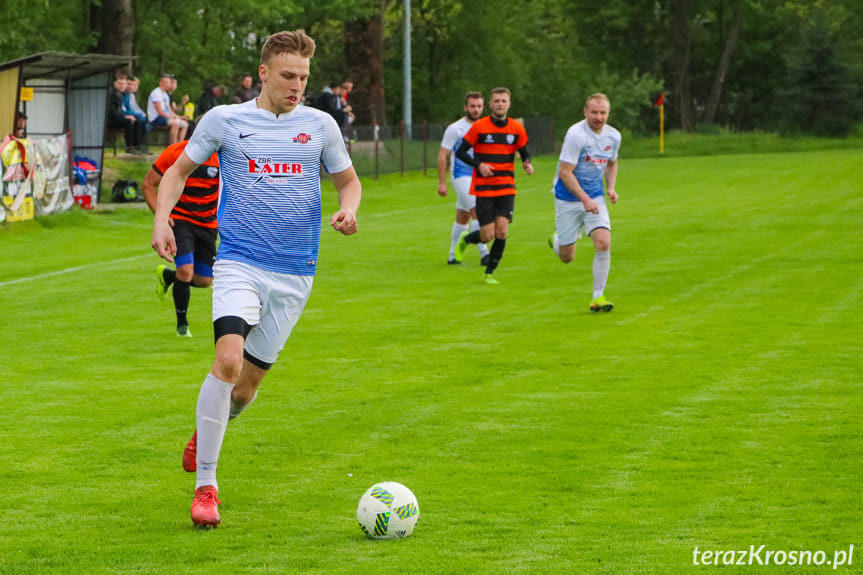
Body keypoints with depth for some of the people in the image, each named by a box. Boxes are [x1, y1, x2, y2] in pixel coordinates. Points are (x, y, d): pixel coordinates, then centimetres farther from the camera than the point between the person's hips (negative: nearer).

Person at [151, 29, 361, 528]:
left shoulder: (320, 125, 5)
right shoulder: (223, 120, 1)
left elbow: (348, 179, 18)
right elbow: (179, 170, 12)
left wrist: (349, 210, -4)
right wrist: (162, 220, -4)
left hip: (295, 272, 3)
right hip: (239, 262, -3)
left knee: (248, 381, 8)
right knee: (228, 359, -24)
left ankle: (207, 431, 43)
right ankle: (205, 485, -17)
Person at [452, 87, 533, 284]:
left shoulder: (517, 128, 3)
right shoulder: (479, 127, -5)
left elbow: (524, 151, 15)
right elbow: (460, 152, -1)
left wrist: (527, 163, -8)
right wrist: (479, 165, -17)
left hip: (506, 188, 2)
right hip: (483, 188, -2)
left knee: (501, 232, -12)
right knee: (488, 235, -7)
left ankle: (489, 273, 6)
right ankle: (465, 239, 29)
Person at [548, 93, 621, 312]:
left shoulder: (613, 136, 0)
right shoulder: (576, 134, -21)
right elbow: (565, 172, -22)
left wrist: (611, 188, 2)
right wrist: (585, 199, -28)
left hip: (595, 197, 4)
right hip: (569, 198, -4)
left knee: (603, 243, -17)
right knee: (567, 257, 4)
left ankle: (598, 298, -8)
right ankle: (557, 240, 43)